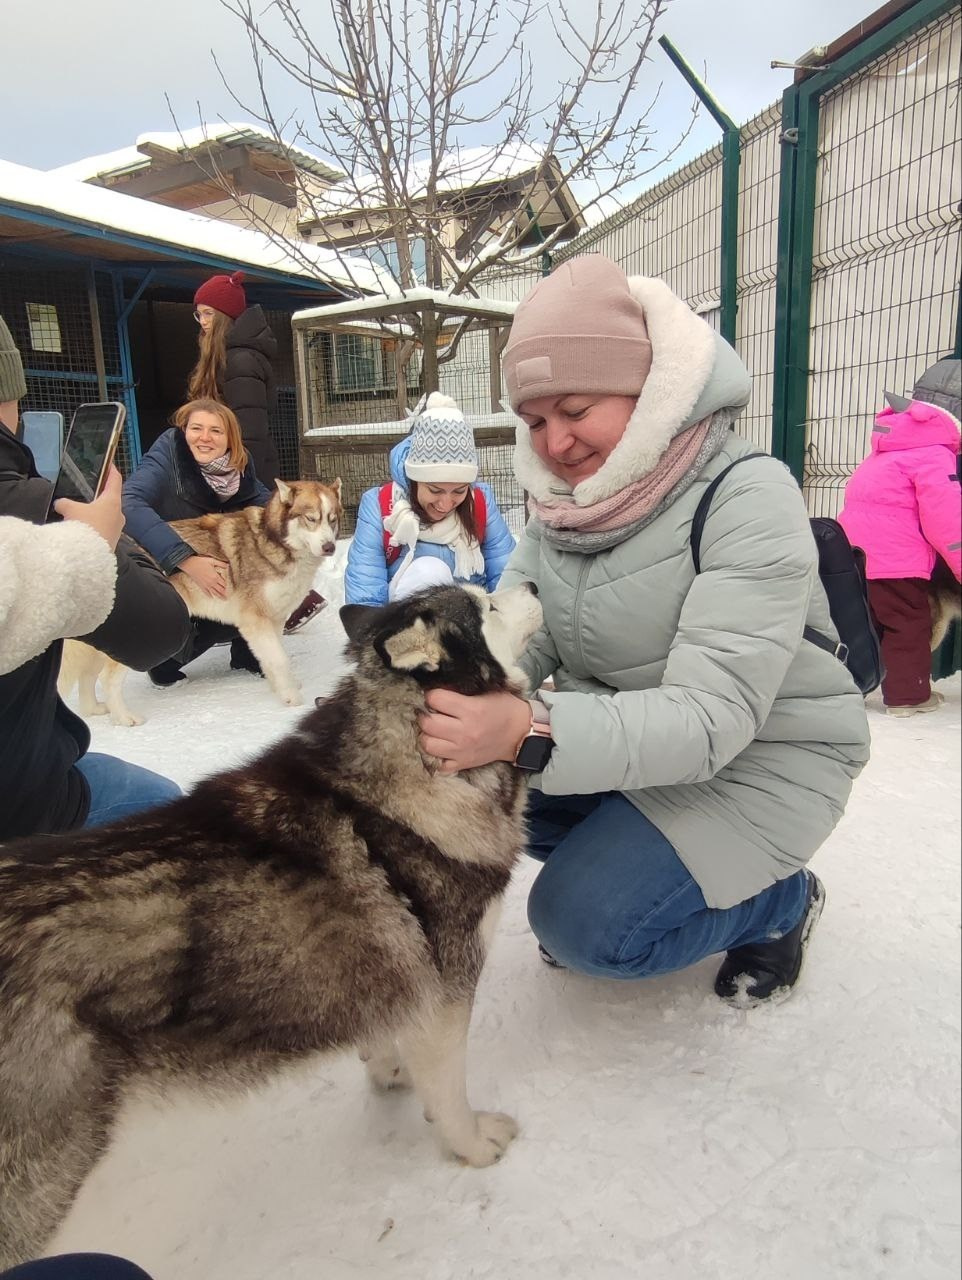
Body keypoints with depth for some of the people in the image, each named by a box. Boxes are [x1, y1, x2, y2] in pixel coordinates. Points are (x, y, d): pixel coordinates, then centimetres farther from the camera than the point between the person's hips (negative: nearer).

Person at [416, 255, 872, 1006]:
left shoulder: (747, 498, -24)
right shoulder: (562, 505, -3)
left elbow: (712, 716, -32)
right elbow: (513, 641, -9)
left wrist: (529, 733, -46)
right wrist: (451, 697, -32)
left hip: (756, 758, -6)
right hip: (624, 740, 6)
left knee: (584, 922, -20)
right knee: (473, 780, -13)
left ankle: (779, 899, 8)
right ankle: (617, 855, 11)